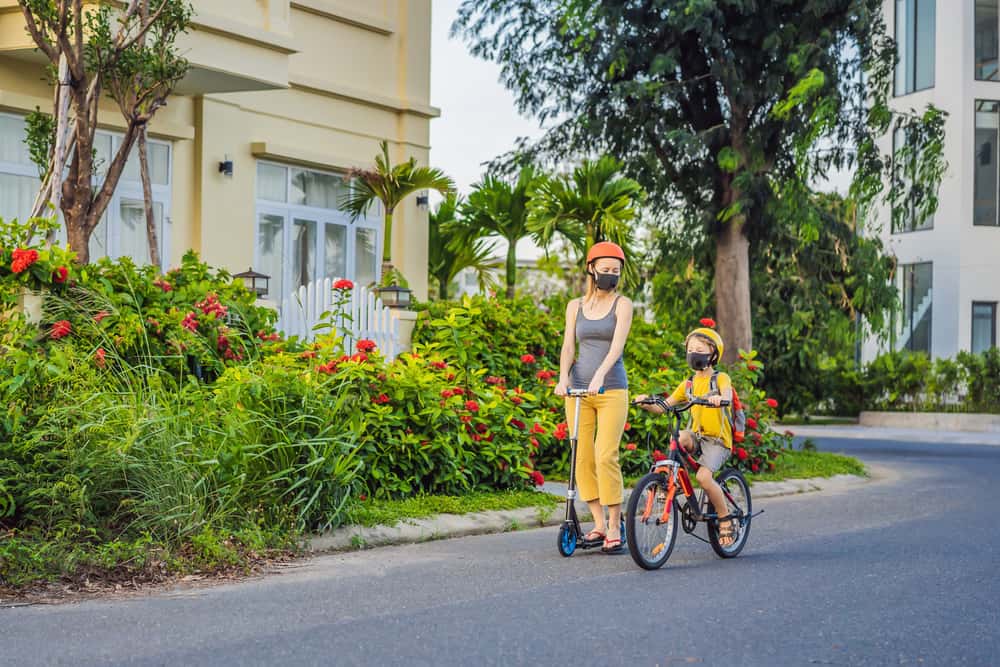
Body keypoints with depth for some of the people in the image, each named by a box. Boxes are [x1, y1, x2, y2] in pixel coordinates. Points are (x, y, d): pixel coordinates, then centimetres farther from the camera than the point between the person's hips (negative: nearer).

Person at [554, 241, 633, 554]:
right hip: (578, 389, 3)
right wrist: (563, 377, -15)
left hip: (612, 390, -3)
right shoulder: (576, 306, 12)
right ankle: (599, 524, 9)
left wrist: (599, 375, -28)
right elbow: (568, 345, 4)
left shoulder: (622, 304, 2)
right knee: (582, 457, 0)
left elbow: (617, 344, -12)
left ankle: (614, 528, -5)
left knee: (606, 457, -12)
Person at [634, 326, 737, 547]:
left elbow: (727, 394, -24)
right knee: (681, 438, -32)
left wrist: (719, 398, -48)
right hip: (697, 435, 4)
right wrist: (647, 403, -11)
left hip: (718, 439, -4)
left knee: (704, 475, -24)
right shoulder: (688, 385, 14)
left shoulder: (720, 378, 0)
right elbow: (663, 407, 10)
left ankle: (725, 519, -5)